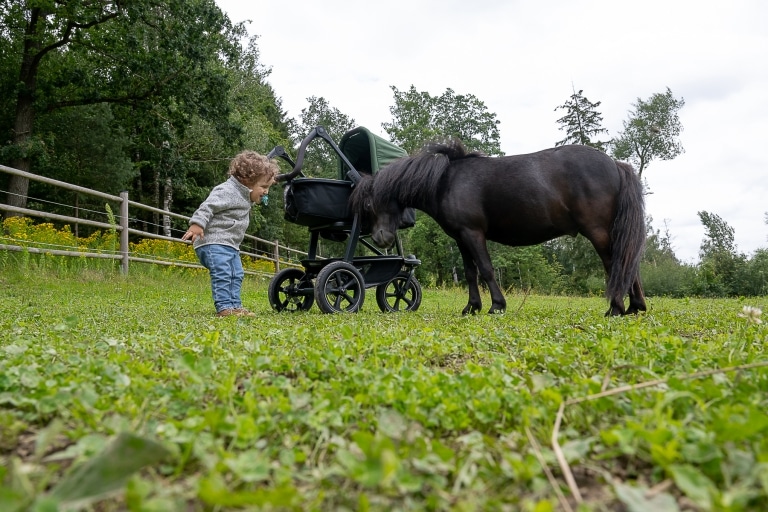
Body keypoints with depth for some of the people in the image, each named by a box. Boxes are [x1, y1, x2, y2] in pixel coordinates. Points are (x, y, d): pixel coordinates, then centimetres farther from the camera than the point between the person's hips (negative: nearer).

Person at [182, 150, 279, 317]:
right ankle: (224, 307, -16)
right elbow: (208, 207, -24)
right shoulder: (227, 191, -14)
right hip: (213, 242, -10)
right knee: (222, 273, -17)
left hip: (230, 245, 10)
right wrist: (196, 224, -32)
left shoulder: (245, 198, 17)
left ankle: (235, 305, 13)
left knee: (236, 275, 9)